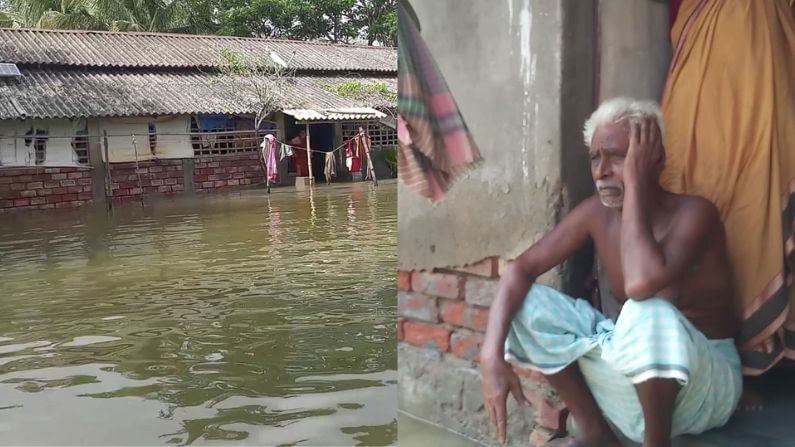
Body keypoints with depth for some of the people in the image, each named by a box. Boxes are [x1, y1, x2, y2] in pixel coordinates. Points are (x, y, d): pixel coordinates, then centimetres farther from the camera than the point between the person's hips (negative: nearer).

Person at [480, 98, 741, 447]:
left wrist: (636, 182, -31)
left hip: (708, 380, -5)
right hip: (633, 377, 5)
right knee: (524, 302, -11)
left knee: (648, 313, -39)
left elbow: (641, 283, -42)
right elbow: (522, 269, -9)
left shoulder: (693, 213, -22)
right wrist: (492, 354, -24)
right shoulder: (597, 212, -5)